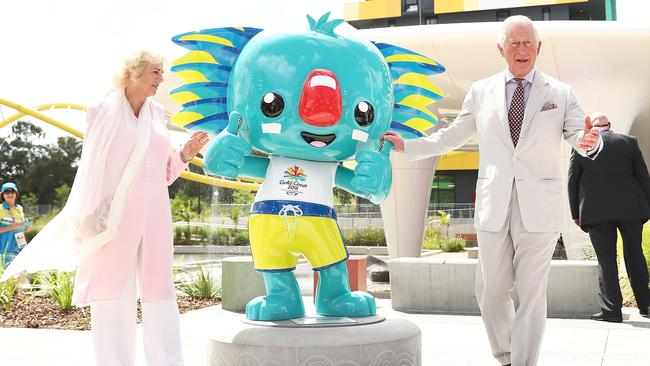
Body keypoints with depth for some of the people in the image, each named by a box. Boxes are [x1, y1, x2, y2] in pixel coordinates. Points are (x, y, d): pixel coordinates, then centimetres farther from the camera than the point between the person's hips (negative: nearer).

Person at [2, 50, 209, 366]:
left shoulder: (157, 115, 14)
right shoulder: (104, 111, 2)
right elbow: (92, 167, 0)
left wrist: (185, 155, -1)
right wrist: (92, 216, -6)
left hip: (153, 214, 4)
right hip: (116, 216, -4)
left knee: (158, 289, 3)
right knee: (112, 292, -2)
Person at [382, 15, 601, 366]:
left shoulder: (561, 94, 6)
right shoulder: (481, 91, 10)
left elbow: (580, 137, -1)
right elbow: (451, 137, 19)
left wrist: (588, 142, -25)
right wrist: (406, 145, 14)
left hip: (539, 209, -2)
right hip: (493, 208, 2)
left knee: (531, 295, 1)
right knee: (490, 292, 9)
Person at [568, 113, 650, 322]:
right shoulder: (629, 142, 5)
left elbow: (573, 181, 1)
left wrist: (576, 214, 8)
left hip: (596, 212, -2)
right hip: (631, 209, 2)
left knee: (606, 260, 3)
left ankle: (611, 309, 3)